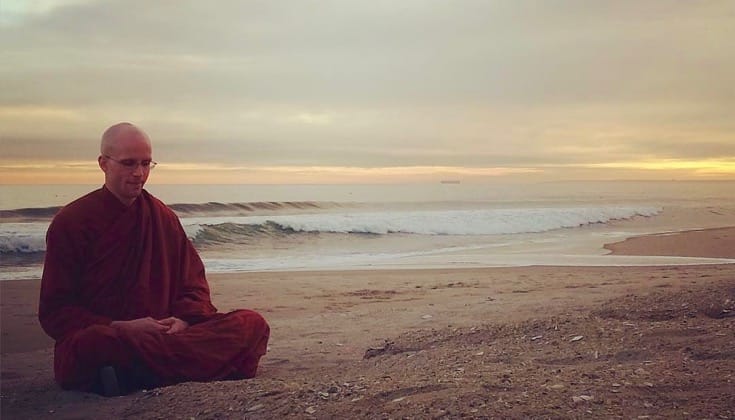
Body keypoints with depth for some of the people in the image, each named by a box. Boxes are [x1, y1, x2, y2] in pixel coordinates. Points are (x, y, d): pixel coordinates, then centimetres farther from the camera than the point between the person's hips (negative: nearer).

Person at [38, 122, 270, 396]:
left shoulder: (163, 217, 15)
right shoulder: (71, 222, 1)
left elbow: (194, 284, 17)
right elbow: (55, 312, -3)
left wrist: (183, 320, -7)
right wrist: (122, 328, -17)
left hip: (161, 336, 5)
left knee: (253, 324, -17)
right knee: (97, 342, -42)